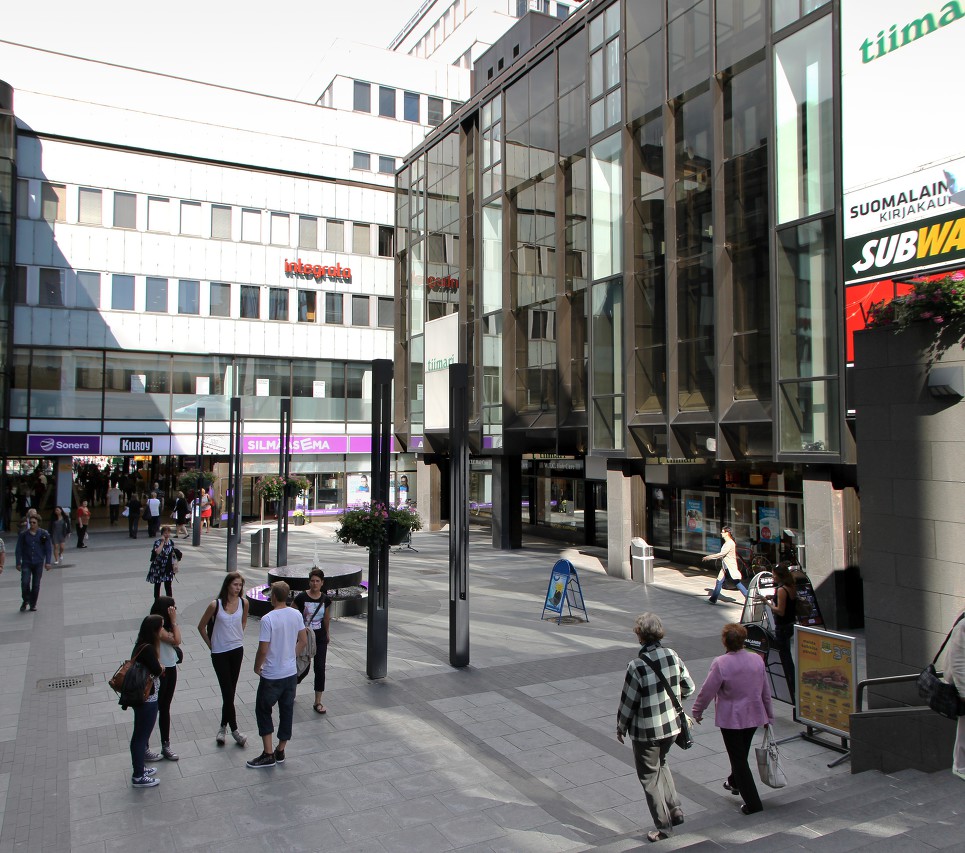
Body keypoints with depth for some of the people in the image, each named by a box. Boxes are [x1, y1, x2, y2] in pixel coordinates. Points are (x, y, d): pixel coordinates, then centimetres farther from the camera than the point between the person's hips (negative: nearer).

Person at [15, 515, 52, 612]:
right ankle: (25, 601, 11)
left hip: (38, 563, 0)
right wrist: (18, 563, 1)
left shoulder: (44, 534, -1)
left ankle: (33, 604, 19)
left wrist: (47, 562, -2)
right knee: (25, 582, -13)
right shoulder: (23, 534, -1)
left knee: (36, 585, 5)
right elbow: (19, 549, 4)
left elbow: (48, 549, 3)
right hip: (26, 563, 0)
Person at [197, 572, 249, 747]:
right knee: (228, 691, -3)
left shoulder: (243, 602, -6)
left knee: (230, 691, 11)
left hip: (237, 650, 3)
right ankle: (234, 730, 6)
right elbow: (201, 627, -2)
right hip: (219, 653, -3)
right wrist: (211, 645, 2)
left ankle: (223, 727, 27)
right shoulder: (216, 605, -15)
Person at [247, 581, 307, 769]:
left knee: (263, 711, 12)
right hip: (291, 673, 5)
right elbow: (303, 641, 6)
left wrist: (257, 667, -2)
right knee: (286, 711, 15)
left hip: (272, 676, -5)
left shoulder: (268, 619, -21)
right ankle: (280, 751, 26)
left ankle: (268, 754, 13)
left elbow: (263, 649, -19)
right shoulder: (296, 615, -3)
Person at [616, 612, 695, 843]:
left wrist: (621, 728, 1)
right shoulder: (673, 656, -9)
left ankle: (663, 826, 22)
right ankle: (675, 811, 28)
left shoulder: (637, 666, -25)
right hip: (671, 725, 6)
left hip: (646, 731, -6)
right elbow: (688, 687, 3)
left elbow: (628, 702, -15)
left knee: (649, 777, 14)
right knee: (661, 764, 30)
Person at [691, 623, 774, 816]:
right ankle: (735, 783, 46)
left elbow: (707, 690, -15)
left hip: (731, 719, -6)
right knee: (742, 753, 25)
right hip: (754, 716, 6)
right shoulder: (757, 659, -5)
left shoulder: (721, 664, -22)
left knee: (738, 758, 6)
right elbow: (765, 690, 5)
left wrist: (697, 711, 1)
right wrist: (768, 716, 17)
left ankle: (752, 802, 9)